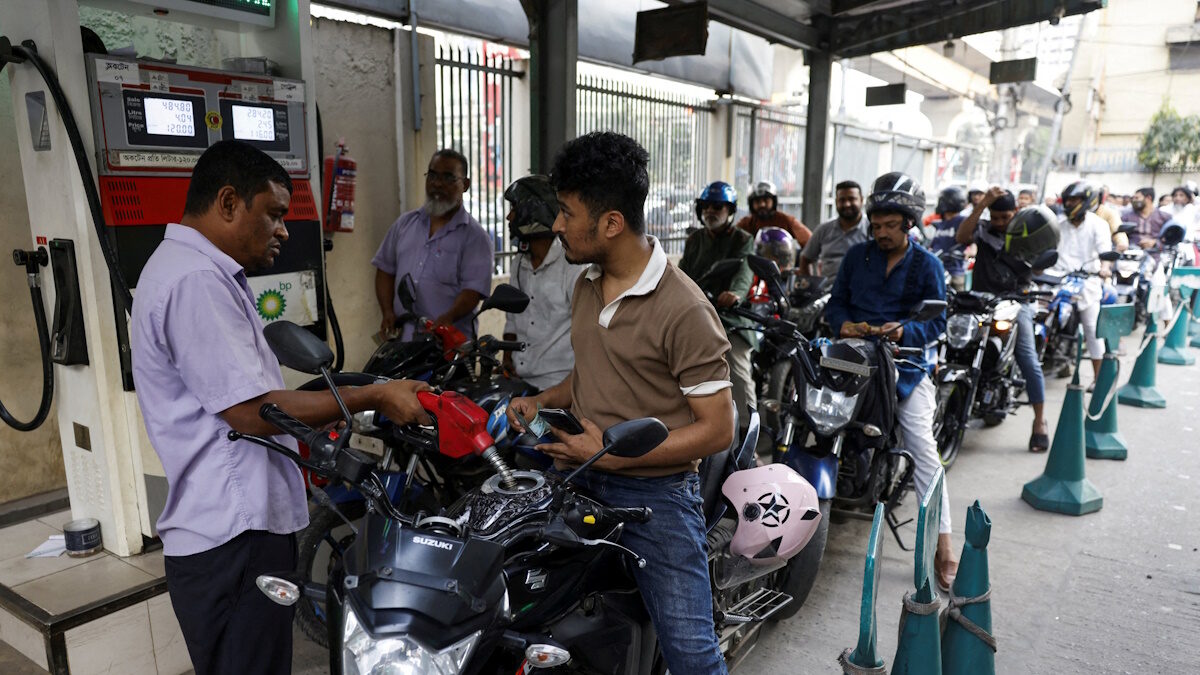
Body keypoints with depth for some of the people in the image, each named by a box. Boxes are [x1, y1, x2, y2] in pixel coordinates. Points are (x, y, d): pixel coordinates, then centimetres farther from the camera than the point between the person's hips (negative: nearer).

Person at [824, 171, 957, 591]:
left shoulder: (926, 265, 5)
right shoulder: (857, 255, 11)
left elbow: (938, 321, 1)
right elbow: (835, 302, 12)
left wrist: (904, 330, -19)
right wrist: (843, 324, -10)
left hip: (905, 363, -2)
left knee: (923, 450, -6)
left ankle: (943, 548, 0)